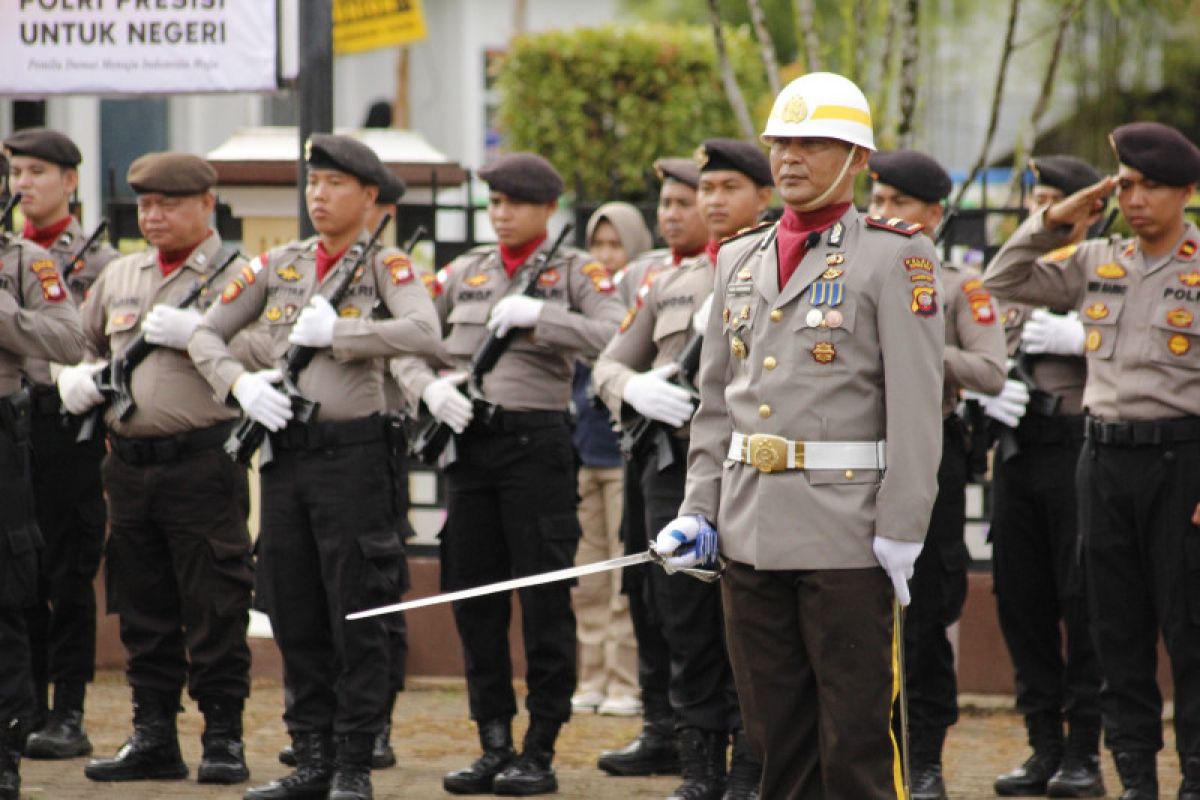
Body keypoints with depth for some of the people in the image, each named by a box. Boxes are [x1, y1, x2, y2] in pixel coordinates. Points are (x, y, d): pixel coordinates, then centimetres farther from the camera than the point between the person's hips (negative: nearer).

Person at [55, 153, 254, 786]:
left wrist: (197, 333, -17)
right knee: (142, 609, 9)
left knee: (214, 608, -3)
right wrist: (74, 377, 6)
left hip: (203, 465, -6)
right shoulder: (118, 276, 18)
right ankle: (152, 738, 16)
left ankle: (224, 737, 4)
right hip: (130, 464, 6)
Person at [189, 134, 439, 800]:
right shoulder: (279, 265, 11)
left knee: (356, 618, -2)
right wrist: (239, 381, -5)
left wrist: (336, 332, -19)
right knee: (294, 615, 8)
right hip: (284, 449, 5)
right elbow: (204, 334, 14)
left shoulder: (385, 265, -3)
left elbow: (424, 332, -22)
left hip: (352, 451, -5)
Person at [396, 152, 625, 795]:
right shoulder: (465, 271, 13)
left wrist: (536, 315, -19)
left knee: (544, 599, -3)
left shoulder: (574, 272, 2)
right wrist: (431, 385, -9)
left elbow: (613, 337, -14)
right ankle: (494, 745, 15)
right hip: (470, 441, 5)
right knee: (472, 594, 7)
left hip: (537, 440, -5)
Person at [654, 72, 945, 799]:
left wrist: (900, 533, -15)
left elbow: (917, 405, -10)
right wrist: (698, 509, 7)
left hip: (846, 534, -6)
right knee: (778, 731, 11)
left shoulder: (896, 257, -5)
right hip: (750, 532, 6)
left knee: (856, 735, -2)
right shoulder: (742, 260, 14)